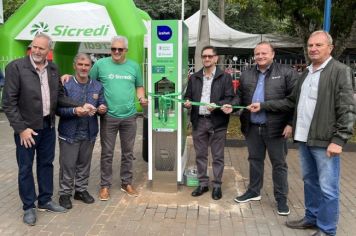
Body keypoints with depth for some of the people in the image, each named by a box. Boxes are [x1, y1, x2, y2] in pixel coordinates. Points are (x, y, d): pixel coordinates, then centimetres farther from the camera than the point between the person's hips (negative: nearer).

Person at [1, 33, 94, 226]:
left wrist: (80, 106, -4)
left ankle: (45, 201, 33)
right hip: (27, 127, -5)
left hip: (48, 126, 5)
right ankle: (29, 207, 23)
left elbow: (59, 96, 10)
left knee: (46, 164, 16)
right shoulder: (16, 67, -11)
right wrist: (21, 128, -16)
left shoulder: (53, 69, 5)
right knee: (25, 168, 7)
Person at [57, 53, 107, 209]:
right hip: (69, 133, -4)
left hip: (89, 133, 4)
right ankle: (65, 193, 20)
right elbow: (59, 109, -10)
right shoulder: (66, 85, -8)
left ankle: (81, 190, 31)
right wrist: (74, 111, -26)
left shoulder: (97, 86, 6)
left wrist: (102, 109, -13)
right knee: (67, 165, 5)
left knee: (84, 164, 16)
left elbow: (101, 105, 10)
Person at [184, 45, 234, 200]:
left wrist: (217, 105, -21)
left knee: (217, 156, 5)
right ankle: (203, 183, 23)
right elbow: (187, 96, 16)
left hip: (217, 122, -3)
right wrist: (187, 102, -7)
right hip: (198, 121, 4)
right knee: (200, 155, 10)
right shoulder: (194, 78, 13)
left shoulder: (225, 77, 0)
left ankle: (217, 185, 17)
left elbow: (230, 99, -4)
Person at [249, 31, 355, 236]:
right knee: (310, 182, 19)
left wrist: (338, 139, -18)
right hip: (305, 138, 8)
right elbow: (292, 102, 20)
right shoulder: (307, 73, 16)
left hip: (325, 141, -7)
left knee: (328, 188, 1)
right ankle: (312, 217, 35)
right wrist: (263, 106, 15)